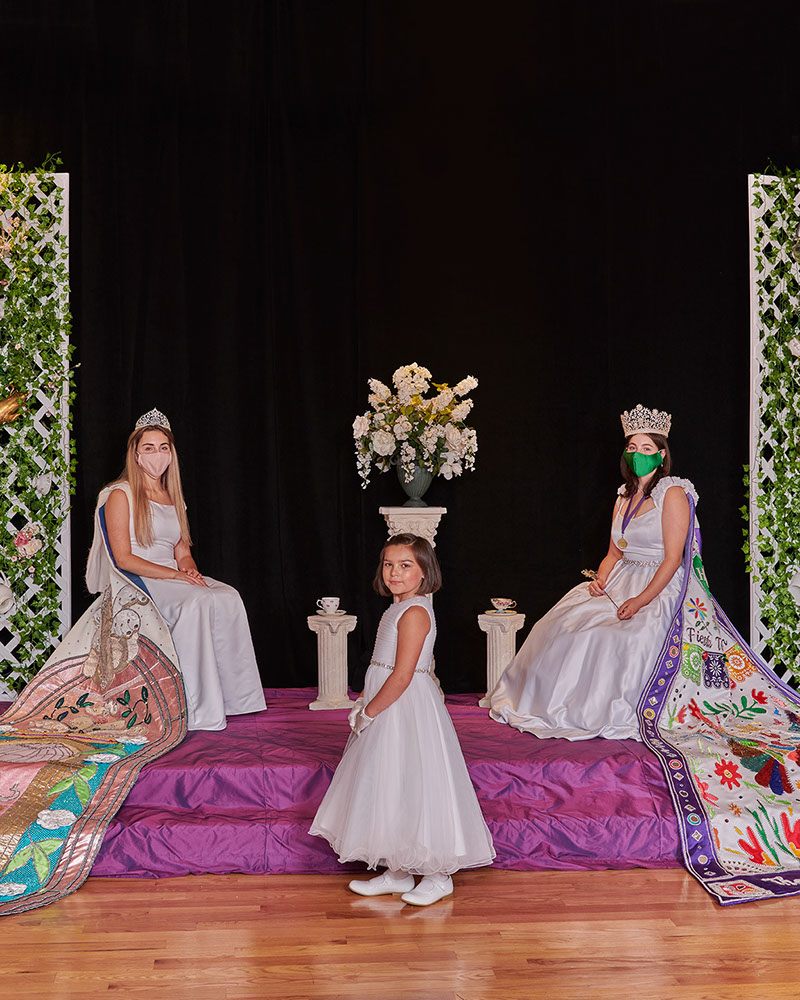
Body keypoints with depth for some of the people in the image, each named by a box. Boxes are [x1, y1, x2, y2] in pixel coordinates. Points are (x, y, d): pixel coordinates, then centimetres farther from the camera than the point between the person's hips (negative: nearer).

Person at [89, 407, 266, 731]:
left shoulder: (172, 497, 19)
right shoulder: (121, 495, -2)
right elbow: (124, 558, -11)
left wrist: (191, 570, -8)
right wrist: (175, 574, -18)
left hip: (173, 579, 6)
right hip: (136, 582, -6)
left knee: (229, 598, -22)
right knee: (197, 602, -33)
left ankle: (232, 693, -23)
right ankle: (199, 710, -29)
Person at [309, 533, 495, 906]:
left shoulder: (414, 612, -20)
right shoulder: (400, 608, 11)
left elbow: (402, 676, -24)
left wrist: (368, 712, -16)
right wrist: (367, 701, 10)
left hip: (405, 712, -10)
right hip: (390, 711, 10)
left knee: (413, 791, -1)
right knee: (389, 791, 16)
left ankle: (438, 876, 13)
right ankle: (397, 872, 28)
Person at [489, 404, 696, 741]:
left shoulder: (672, 493, -7)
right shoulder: (624, 497, 15)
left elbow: (673, 558, -13)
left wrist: (641, 601, -21)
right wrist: (600, 580, -4)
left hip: (658, 588, -7)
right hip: (617, 583, 7)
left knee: (621, 638, -33)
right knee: (561, 626, -10)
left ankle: (608, 714, -16)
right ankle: (554, 704, -1)